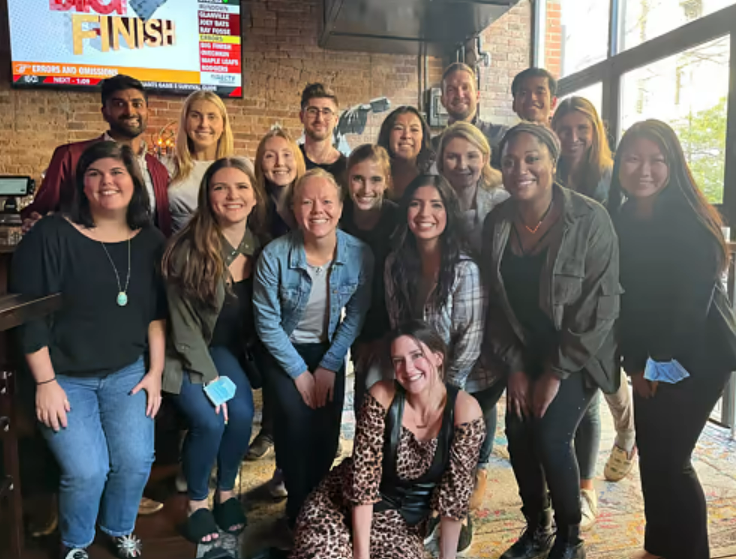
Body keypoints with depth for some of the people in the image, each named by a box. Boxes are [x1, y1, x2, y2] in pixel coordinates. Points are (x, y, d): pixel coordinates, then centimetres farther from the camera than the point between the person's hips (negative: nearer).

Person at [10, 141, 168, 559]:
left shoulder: (151, 242, 1)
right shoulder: (50, 236, -11)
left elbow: (158, 313, 5)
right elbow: (27, 315, -9)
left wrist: (155, 372, 1)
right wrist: (45, 383, -11)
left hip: (128, 372, 3)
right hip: (64, 376, -2)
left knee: (136, 460, -10)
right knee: (87, 470, -14)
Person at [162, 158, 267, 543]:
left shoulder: (261, 244, -7)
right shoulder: (188, 249, -19)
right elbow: (184, 324, -15)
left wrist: (233, 366, -4)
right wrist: (210, 377, -18)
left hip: (228, 349, 4)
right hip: (186, 352, -3)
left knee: (242, 411, -19)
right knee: (209, 420, -22)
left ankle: (227, 491, 11)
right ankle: (197, 501, 8)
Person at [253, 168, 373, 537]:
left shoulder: (359, 254, -16)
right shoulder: (274, 255, -20)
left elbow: (356, 315, -7)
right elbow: (267, 322, -14)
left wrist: (329, 366, -10)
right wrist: (299, 372, -13)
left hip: (329, 350, 2)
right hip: (284, 349, -1)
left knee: (327, 426, -9)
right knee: (296, 417, -17)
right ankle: (297, 506, 10)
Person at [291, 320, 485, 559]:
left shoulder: (465, 410, -18)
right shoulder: (382, 396, -18)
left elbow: (455, 493, -12)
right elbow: (364, 475, -18)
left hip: (404, 520, 3)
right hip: (347, 499, -2)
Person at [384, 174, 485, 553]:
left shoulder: (464, 267, -23)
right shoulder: (396, 263, -8)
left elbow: (472, 335, -18)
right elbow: (396, 325, 2)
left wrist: (446, 385, -13)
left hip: (456, 383, -4)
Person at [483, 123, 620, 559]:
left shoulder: (589, 218, -20)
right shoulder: (497, 223, -6)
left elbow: (601, 307, -18)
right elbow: (497, 303, 1)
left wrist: (557, 372, -15)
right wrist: (514, 366, -3)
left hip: (579, 355, -4)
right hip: (526, 351, 4)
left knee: (550, 437, -12)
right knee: (518, 435, 0)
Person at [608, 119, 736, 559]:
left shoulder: (690, 222, -14)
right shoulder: (619, 221, 4)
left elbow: (695, 298, -16)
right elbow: (622, 298, 6)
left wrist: (662, 362, -13)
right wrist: (636, 363, 1)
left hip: (697, 357, -6)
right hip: (650, 361, 6)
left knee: (669, 460, -3)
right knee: (652, 456, 11)